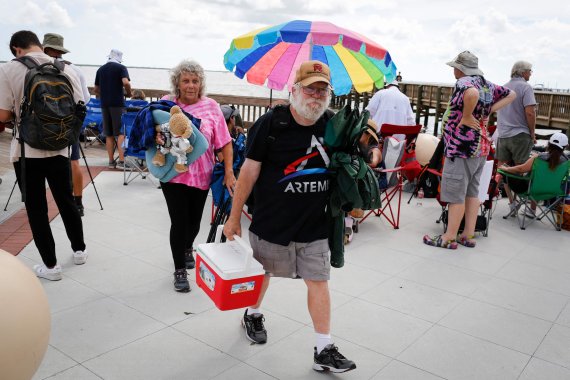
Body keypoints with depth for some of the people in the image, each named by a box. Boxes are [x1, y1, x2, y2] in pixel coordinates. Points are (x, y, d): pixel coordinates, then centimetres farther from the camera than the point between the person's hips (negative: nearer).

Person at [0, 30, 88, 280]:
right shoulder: (66, 70, -4)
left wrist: (21, 113, 10)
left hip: (26, 151, -3)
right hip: (59, 149, 3)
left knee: (36, 208, 8)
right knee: (66, 201, 18)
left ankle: (50, 265, 15)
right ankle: (79, 250, 32)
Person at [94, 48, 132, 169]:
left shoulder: (100, 69, 15)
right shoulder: (121, 68, -1)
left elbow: (96, 90, 17)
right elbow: (126, 83, -18)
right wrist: (128, 94, -1)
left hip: (104, 104, 5)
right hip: (117, 103, -5)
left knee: (109, 134, 8)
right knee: (121, 133, -4)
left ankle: (111, 161, 9)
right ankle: (121, 161, -12)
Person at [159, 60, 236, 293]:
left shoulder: (211, 106, -4)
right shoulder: (166, 104, -3)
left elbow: (225, 142, -4)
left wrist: (229, 173, -10)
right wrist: (156, 137, -19)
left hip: (201, 175, 1)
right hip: (174, 175, -1)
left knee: (194, 220, 16)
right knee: (179, 221, -2)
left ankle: (187, 249, 48)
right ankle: (179, 270, 16)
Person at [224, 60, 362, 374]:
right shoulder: (271, 123, -13)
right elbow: (250, 171, -10)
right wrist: (234, 216, -7)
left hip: (315, 225, 3)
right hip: (271, 221, -2)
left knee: (318, 281, 4)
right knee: (262, 272, 19)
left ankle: (324, 350, 15)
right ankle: (252, 315, 48)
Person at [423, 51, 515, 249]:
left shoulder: (463, 82, -14)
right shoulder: (487, 84, 13)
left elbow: (472, 93, -38)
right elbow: (511, 94, 25)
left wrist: (466, 116, -23)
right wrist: (489, 110, 12)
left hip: (462, 147, -9)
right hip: (481, 146, 9)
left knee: (455, 193, -2)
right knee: (472, 191, 14)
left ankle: (449, 238, 4)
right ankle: (468, 235, 20)